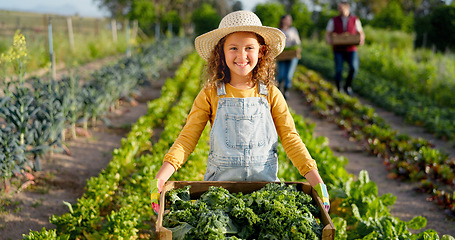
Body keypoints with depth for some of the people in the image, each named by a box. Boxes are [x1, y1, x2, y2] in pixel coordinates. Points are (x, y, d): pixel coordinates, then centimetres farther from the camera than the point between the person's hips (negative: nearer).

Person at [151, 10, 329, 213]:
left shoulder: (270, 95, 3)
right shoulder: (210, 94, 0)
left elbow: (290, 138, 3)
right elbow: (187, 138, -2)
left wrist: (316, 180, -7)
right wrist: (162, 176, -16)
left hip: (264, 182, 1)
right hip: (220, 183, -1)